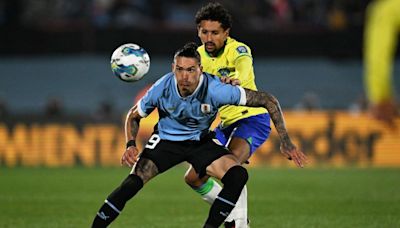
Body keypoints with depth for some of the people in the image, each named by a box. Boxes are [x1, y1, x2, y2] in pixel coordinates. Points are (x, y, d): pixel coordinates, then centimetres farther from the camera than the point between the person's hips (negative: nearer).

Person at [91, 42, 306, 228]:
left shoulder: (216, 90, -30)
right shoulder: (161, 89, -25)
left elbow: (268, 100, -24)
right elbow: (133, 116, -3)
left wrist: (286, 141, -23)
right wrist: (131, 145, -22)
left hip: (200, 142, 1)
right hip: (166, 140, -1)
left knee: (238, 176, -23)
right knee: (132, 183, -21)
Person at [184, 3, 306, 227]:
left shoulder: (238, 50, -18)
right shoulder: (198, 55, 0)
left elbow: (245, 67, -41)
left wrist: (237, 77, -66)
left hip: (251, 118, -7)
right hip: (222, 124, 7)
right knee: (194, 178, 2)